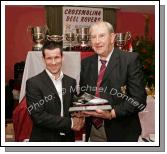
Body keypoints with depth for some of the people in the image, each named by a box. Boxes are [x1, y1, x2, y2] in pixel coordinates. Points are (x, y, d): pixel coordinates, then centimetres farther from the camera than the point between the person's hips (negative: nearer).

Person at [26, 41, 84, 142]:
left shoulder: (71, 82, 3)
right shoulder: (33, 83, -12)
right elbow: (38, 116, -18)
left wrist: (78, 120, -14)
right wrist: (70, 122, -18)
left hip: (68, 138, 4)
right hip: (44, 139, -4)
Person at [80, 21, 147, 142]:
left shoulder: (130, 59, -10)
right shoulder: (86, 63, 5)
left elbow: (139, 99, -14)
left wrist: (112, 113, -23)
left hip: (120, 132, -4)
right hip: (93, 131, 4)